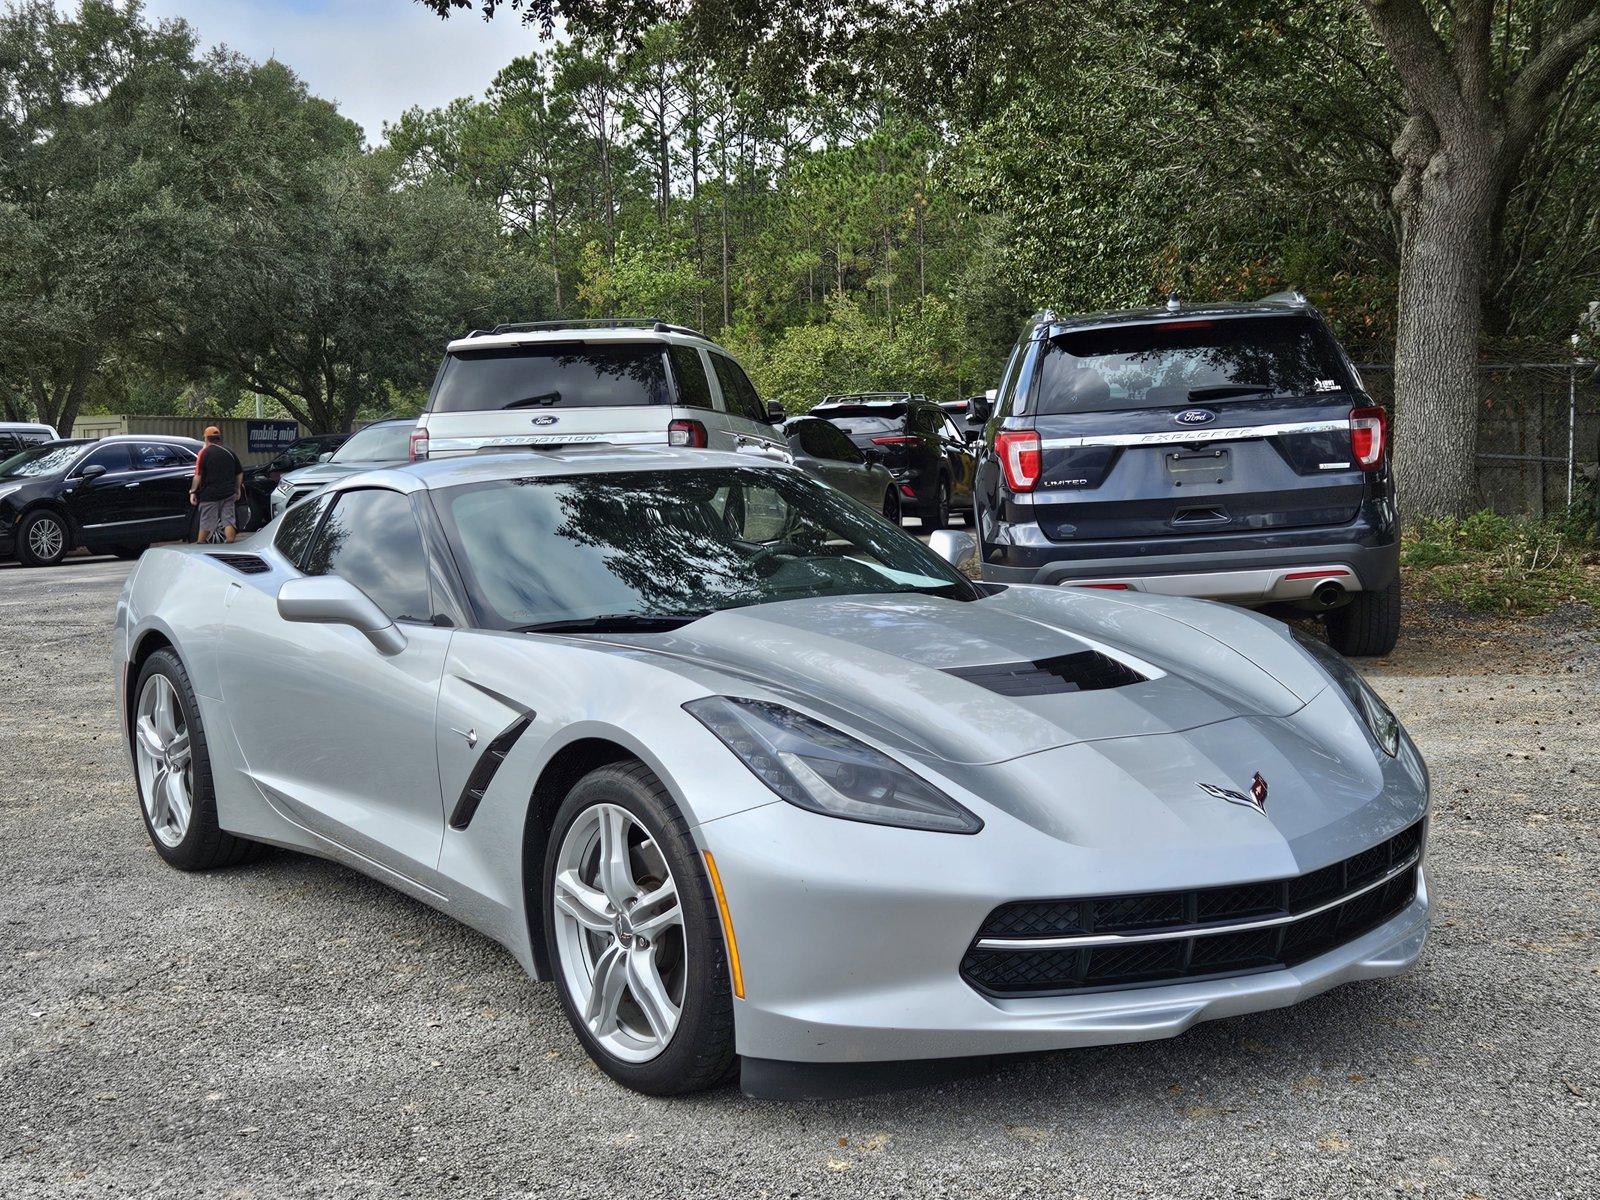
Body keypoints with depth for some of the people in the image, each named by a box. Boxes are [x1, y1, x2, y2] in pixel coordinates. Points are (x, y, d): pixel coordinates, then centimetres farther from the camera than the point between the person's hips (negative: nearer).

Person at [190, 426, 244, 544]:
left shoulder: (204, 452, -5)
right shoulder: (229, 452, 9)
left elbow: (198, 475, -11)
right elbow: (240, 473, 14)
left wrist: (192, 492, -6)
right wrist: (238, 489, 24)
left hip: (210, 494, -3)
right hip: (229, 494, 3)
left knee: (205, 525, 5)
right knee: (229, 521, 3)